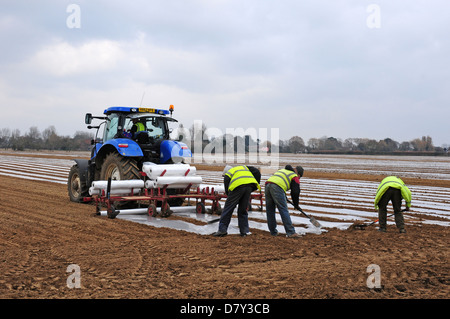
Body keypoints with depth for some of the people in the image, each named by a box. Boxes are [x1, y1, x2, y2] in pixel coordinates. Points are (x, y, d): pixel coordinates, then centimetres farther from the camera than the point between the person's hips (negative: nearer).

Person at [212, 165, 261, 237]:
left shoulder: (227, 175, 25)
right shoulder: (244, 167, 35)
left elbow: (227, 190, 17)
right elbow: (256, 172, 20)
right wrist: (256, 185, 23)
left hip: (237, 187, -4)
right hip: (249, 186, 4)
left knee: (228, 209, 6)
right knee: (243, 210, 15)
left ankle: (222, 230, 6)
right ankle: (244, 231, 15)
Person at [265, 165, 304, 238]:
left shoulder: (283, 170, 35)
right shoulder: (295, 177, 15)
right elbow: (295, 192, 9)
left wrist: (284, 197, 40)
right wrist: (296, 204, 25)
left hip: (267, 185, 6)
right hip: (277, 188, -6)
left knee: (270, 210, 13)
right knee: (284, 210, -4)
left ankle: (273, 232, 18)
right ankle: (291, 232, -4)